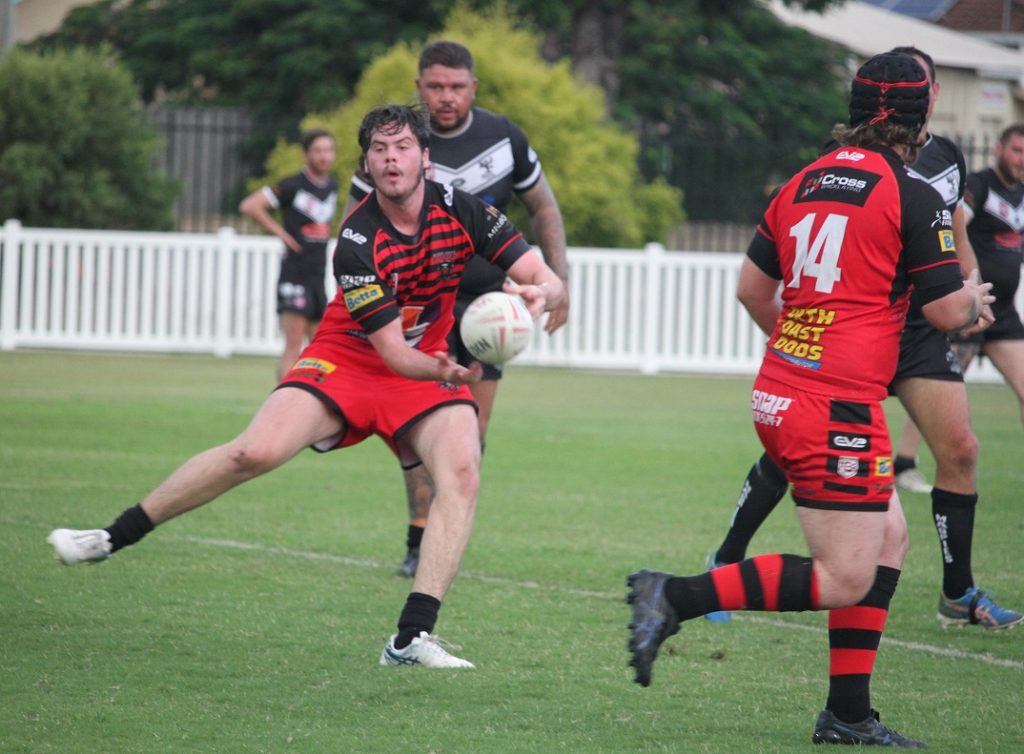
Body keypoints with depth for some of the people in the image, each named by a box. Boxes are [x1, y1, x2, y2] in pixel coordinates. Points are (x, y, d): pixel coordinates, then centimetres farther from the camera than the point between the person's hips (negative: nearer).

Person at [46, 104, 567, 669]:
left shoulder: (459, 210, -13)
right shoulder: (358, 240, -23)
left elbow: (548, 281, -11)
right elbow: (391, 350, -25)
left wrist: (537, 294, -36)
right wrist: (442, 370, -44)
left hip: (431, 365, 3)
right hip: (347, 359, -2)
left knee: (462, 472, -26)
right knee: (256, 452, -21)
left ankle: (412, 637, -26)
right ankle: (112, 538, -4)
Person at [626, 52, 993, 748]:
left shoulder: (805, 183, 12)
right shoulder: (912, 197, -9)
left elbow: (752, 287, 19)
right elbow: (948, 311, -7)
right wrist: (974, 296, 16)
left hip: (779, 394, 9)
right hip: (838, 411, -9)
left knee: (890, 539, 17)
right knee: (845, 580, -7)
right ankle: (676, 597, -17)